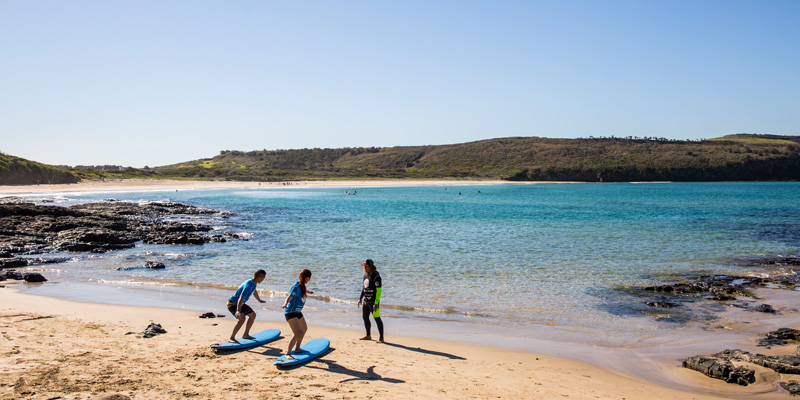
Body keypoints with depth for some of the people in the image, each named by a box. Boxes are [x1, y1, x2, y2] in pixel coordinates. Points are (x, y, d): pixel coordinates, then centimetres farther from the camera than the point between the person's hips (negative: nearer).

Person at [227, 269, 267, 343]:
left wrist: (259, 300, 43)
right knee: (242, 318, -30)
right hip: (232, 303, -10)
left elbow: (254, 292, 25)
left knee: (253, 315, 16)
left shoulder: (254, 283, 1)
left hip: (239, 303, 10)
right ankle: (232, 338, -20)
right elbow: (241, 298, -41)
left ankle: (246, 334, 22)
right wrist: (238, 311, -52)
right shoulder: (249, 285, -30)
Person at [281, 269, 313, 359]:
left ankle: (297, 348, 37)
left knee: (304, 329, 27)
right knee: (297, 333, -22)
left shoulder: (302, 285, 5)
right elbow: (290, 296, -37)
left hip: (297, 312, 11)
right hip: (291, 312, -11)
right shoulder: (296, 287, -23)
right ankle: (288, 353, -17)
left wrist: (308, 292, 53)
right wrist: (285, 304, -57)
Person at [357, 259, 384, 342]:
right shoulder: (366, 275, 11)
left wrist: (376, 303, -23)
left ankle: (381, 338, -3)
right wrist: (360, 299, 19)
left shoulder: (376, 277, -15)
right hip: (365, 301, 9)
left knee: (377, 319, -7)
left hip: (373, 302, -9)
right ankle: (368, 336, 28)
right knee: (365, 317, 15)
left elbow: (379, 290, -19)